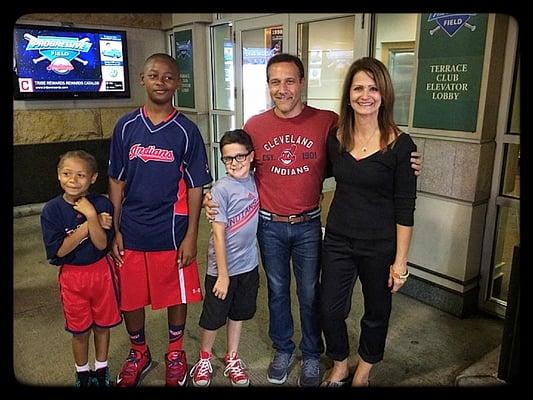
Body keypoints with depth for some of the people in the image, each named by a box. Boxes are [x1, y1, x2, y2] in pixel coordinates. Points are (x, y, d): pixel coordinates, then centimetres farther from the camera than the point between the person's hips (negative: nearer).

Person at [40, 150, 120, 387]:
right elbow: (58, 250, -17)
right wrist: (89, 225, -21)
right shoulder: (51, 210, -11)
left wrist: (92, 216, -28)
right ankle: (82, 373, 38)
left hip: (101, 272, 0)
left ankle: (101, 370, 38)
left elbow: (102, 244, -16)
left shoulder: (101, 205, -11)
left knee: (102, 325, 16)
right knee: (79, 330, 15)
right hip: (72, 276, 0)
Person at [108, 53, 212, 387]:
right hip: (131, 232, 2)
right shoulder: (126, 126, 1)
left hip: (171, 232, -2)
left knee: (176, 295, 12)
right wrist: (115, 230, 2)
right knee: (129, 297, 13)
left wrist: (191, 235, -7)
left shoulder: (186, 130, -5)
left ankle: (175, 352, 38)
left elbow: (195, 186, -4)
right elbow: (117, 181, 5)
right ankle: (139, 353, 40)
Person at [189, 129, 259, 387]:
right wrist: (222, 274, -16)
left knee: (238, 313, 20)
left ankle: (232, 358, 39)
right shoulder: (221, 189, -18)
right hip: (222, 268, -5)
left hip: (248, 265, 5)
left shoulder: (254, 182, -2)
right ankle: (204, 359, 36)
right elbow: (218, 234, -17)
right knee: (213, 318, 11)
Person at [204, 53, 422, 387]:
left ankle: (312, 356, 37)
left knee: (310, 294, 13)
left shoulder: (328, 122, -10)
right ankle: (283, 350, 41)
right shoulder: (254, 126, -4)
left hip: (308, 225, -1)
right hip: (269, 225, 2)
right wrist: (216, 197, -7)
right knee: (277, 291, 18)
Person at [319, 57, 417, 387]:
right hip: (338, 239, 3)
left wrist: (400, 261, -10)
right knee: (330, 309, 10)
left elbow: (405, 208, -11)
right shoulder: (336, 137, -2)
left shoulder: (400, 144, -13)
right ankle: (339, 367, 40)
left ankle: (363, 372, 44)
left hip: (380, 245, -3)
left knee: (377, 312, 16)